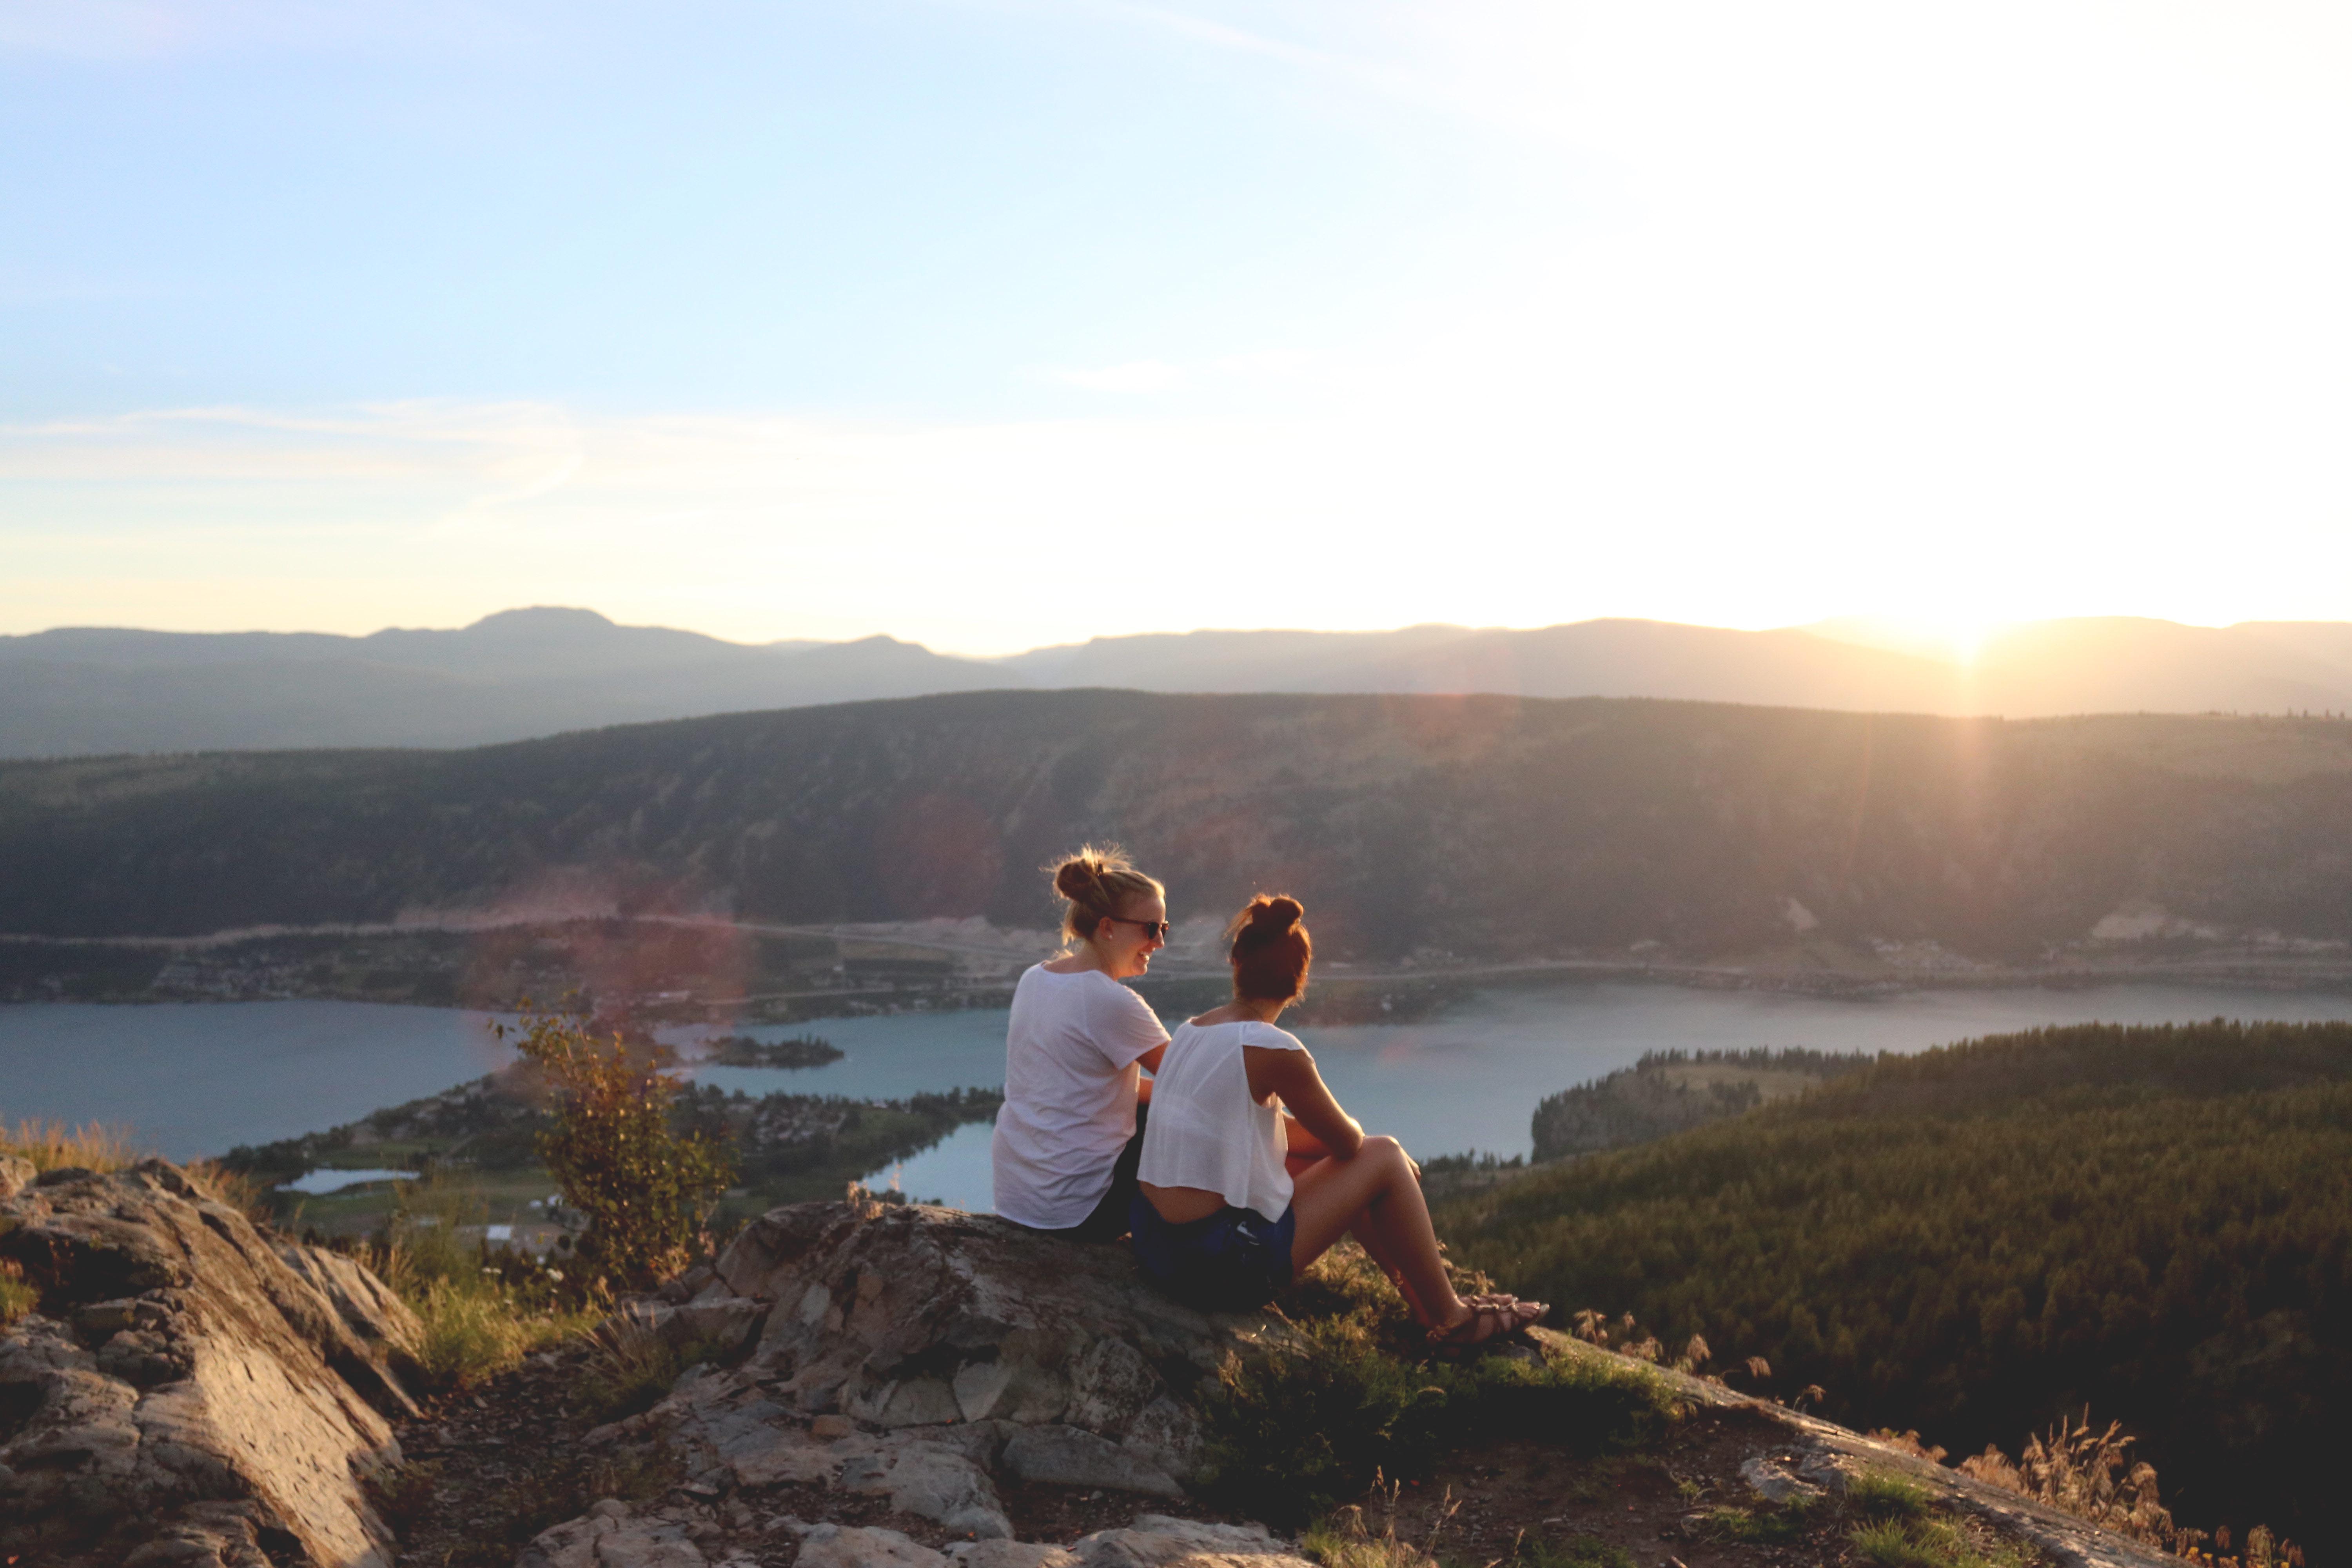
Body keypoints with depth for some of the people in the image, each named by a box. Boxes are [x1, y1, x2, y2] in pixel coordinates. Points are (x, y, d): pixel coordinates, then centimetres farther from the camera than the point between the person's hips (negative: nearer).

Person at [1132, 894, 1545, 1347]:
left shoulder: (1188, 1033, 7)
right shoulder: (1274, 1050, -17)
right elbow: (1347, 1142, -4)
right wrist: (1348, 1125, 19)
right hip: (1221, 1266, -8)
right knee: (1384, 1157, 4)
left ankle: (1418, 1294, 36)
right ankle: (1450, 1318, 17)